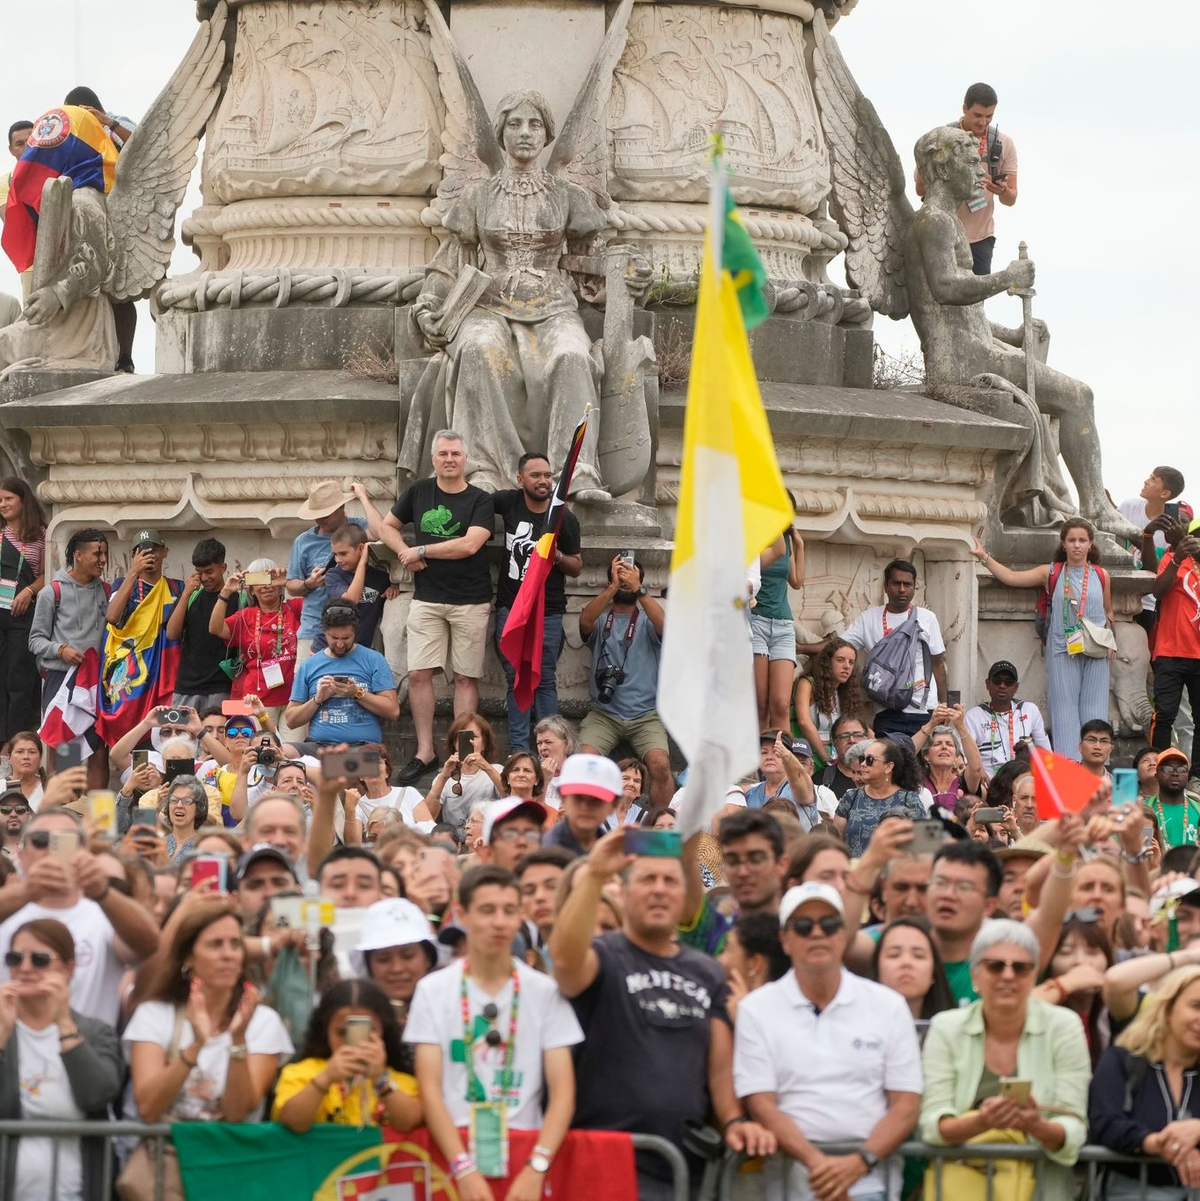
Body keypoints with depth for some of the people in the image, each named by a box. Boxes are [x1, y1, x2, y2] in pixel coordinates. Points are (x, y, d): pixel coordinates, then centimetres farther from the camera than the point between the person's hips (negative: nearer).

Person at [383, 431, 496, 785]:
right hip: (427, 599, 3)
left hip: (470, 601, -3)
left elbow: (469, 545, -16)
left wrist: (420, 551, -10)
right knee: (418, 674, -4)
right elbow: (388, 526, 18)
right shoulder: (419, 492, 8)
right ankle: (425, 752, 3)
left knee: (465, 677, 1)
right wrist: (405, 553, -2)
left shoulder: (480, 501, -3)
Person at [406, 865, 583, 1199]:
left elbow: (563, 1093, 1)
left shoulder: (545, 992, 6)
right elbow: (430, 1090, 0)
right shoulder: (433, 990, 5)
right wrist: (464, 1168, -13)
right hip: (453, 1153, 0)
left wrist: (536, 1168, -13)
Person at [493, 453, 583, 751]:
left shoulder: (565, 519, -5)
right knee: (516, 679, 5)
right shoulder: (508, 502, -1)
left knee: (545, 681, 0)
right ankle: (518, 751, 7)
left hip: (548, 612, -2)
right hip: (509, 608, 2)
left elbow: (576, 568, 1)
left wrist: (557, 556, -19)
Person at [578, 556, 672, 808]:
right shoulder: (601, 619, 10)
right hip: (604, 713, 0)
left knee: (660, 764, -26)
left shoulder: (647, 620, 9)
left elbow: (665, 626, -15)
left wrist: (638, 589, -25)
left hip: (645, 715, 0)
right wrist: (614, 587, -24)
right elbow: (585, 621, -14)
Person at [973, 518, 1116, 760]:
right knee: (1065, 709, -3)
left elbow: (1109, 613, 20)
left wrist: (1108, 639, 4)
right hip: (1062, 651, -1)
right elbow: (1011, 577, -2)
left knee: (1093, 710, 1)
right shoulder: (1051, 573, 4)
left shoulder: (1101, 576, 9)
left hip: (1096, 652, 1)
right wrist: (984, 557, -10)